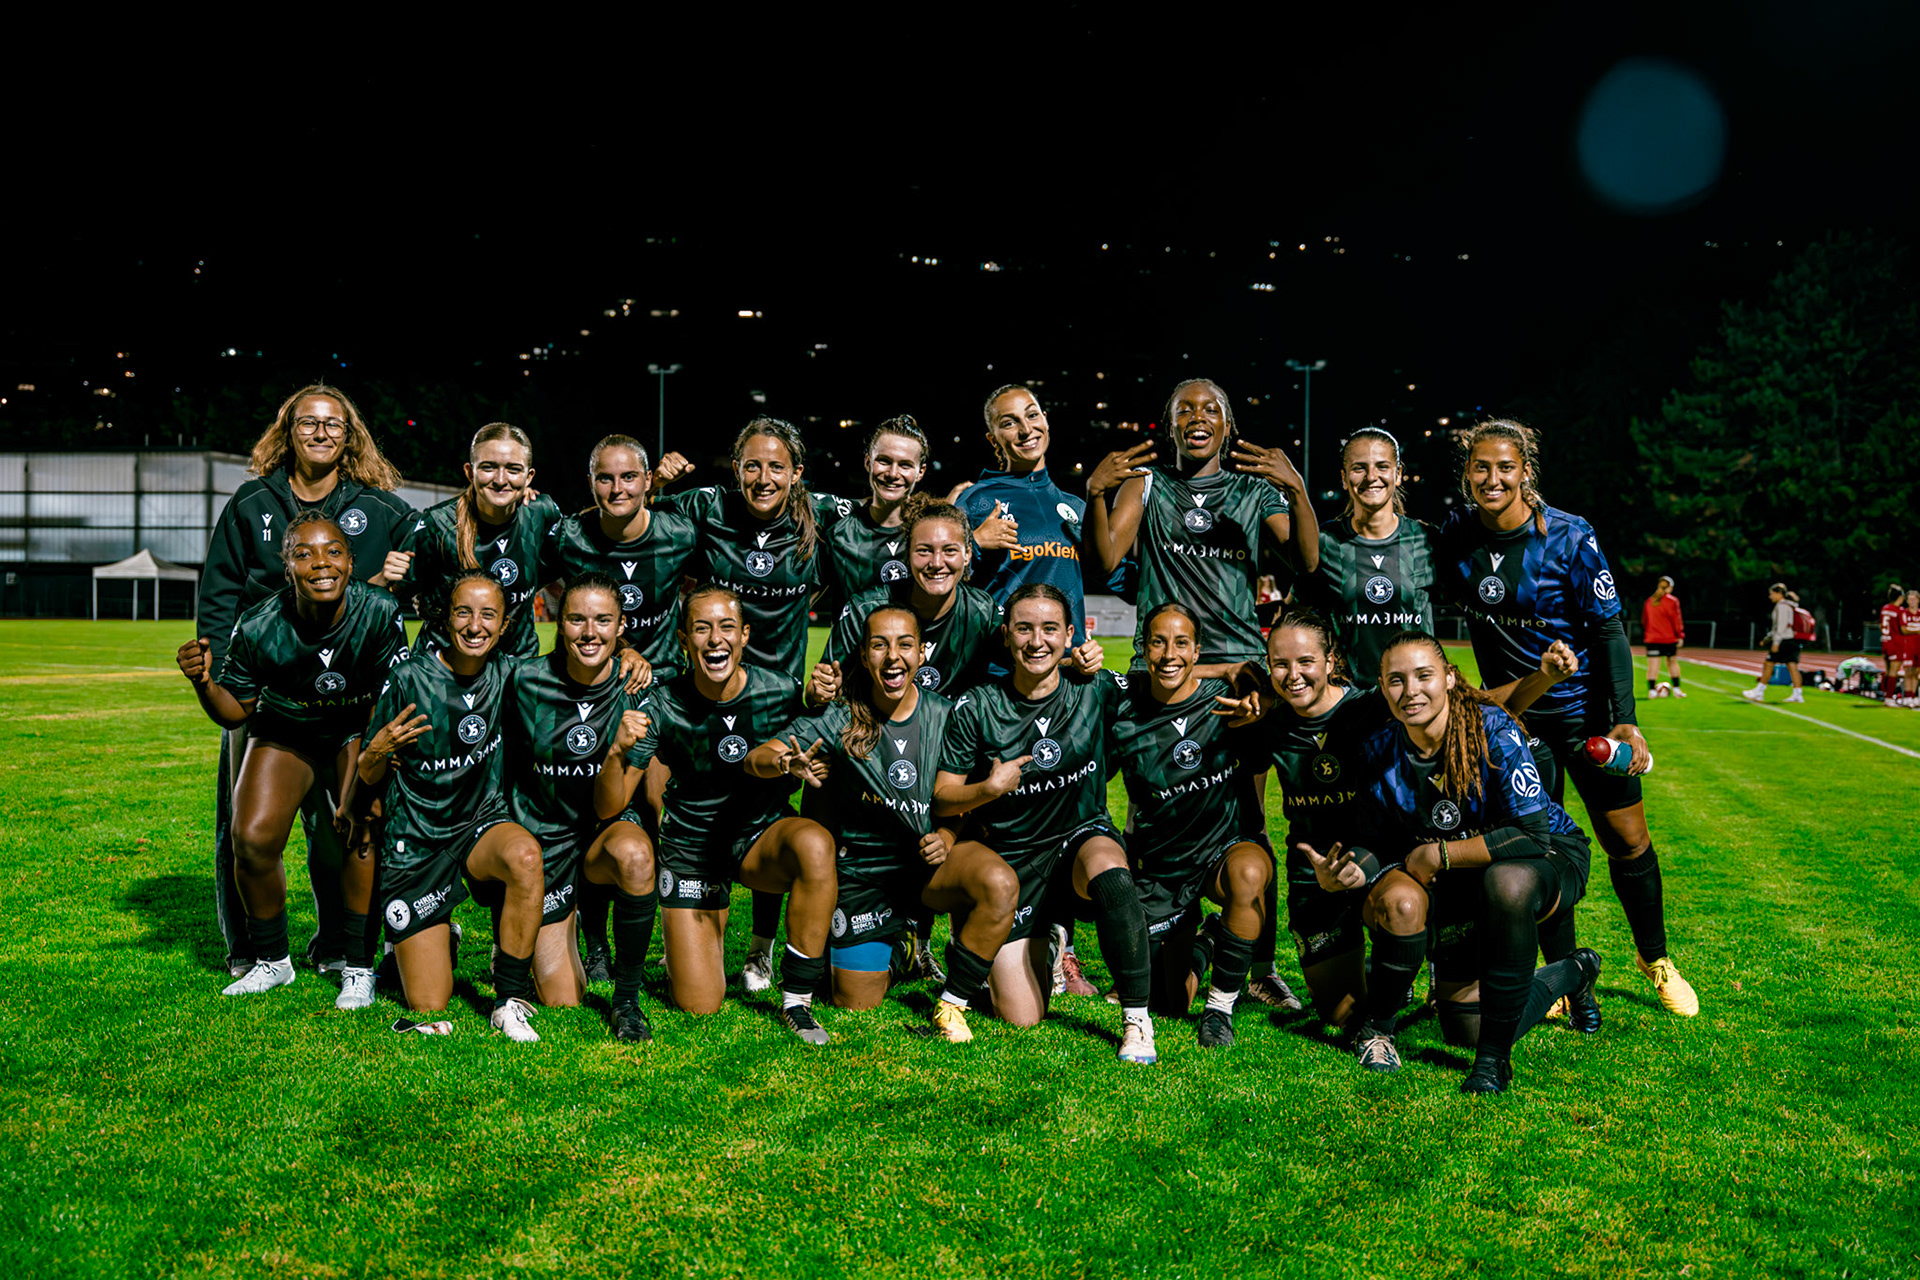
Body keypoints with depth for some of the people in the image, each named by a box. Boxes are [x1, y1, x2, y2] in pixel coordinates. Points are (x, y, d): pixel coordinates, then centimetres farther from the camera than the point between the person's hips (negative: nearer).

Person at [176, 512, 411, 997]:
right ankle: (271, 960, 11)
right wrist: (204, 684, -31)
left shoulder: (380, 613, -27)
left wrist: (354, 793, -25)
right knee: (252, 839, -15)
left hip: (358, 733, -1)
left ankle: (359, 963, -7)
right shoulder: (259, 628, -25)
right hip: (285, 733, 1)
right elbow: (236, 712, -9)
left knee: (362, 828, -23)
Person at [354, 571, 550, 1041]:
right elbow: (368, 781, -3)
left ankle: (510, 1001, -21)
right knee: (428, 1004, -3)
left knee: (525, 855, -37)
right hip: (415, 842, -2)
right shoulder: (410, 679, -13)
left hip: (482, 823, 2)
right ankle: (437, 939, 32)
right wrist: (378, 752, -27)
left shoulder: (508, 673, -5)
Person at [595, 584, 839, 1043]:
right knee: (699, 1007, -4)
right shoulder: (662, 708, -16)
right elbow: (609, 807, -14)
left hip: (763, 831, 0)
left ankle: (797, 1001, -20)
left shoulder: (782, 691, -14)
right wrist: (617, 753, -34)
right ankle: (683, 941, 34)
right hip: (692, 843, 0)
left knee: (815, 845, -37)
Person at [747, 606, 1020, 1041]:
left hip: (928, 862, 0)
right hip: (861, 871, 0)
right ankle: (893, 949, 41)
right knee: (856, 1005, 5)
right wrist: (787, 763, -40)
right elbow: (755, 759, -17)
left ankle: (951, 1003, -11)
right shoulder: (840, 719, -11)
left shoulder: (944, 716, -7)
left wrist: (947, 836, -16)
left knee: (1000, 884, -32)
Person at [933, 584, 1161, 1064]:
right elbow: (941, 800, -4)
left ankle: (1136, 1020, -21)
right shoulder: (976, 709, -9)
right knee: (1022, 1019, -6)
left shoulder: (1096, 691, -8)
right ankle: (1037, 948, 31)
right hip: (1011, 855, 0)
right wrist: (988, 789, -23)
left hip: (1084, 833, 0)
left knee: (1110, 874, -39)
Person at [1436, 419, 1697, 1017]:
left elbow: (1609, 631, -11)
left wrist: (1624, 719, -17)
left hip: (1581, 704, -2)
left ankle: (1655, 957, 27)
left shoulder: (1569, 538, -15)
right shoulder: (1456, 536, -6)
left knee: (1628, 839, 3)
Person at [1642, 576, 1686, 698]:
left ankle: (1652, 691, -7)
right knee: (1673, 662, 13)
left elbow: (1644, 620, 11)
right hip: (1669, 639, -2)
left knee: (1653, 666, -2)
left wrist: (1645, 635, 17)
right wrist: (1680, 636, -3)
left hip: (1652, 639, 2)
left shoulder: (1649, 601, 7)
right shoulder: (1672, 601, -6)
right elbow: (1676, 620, -7)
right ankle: (1676, 689, 15)